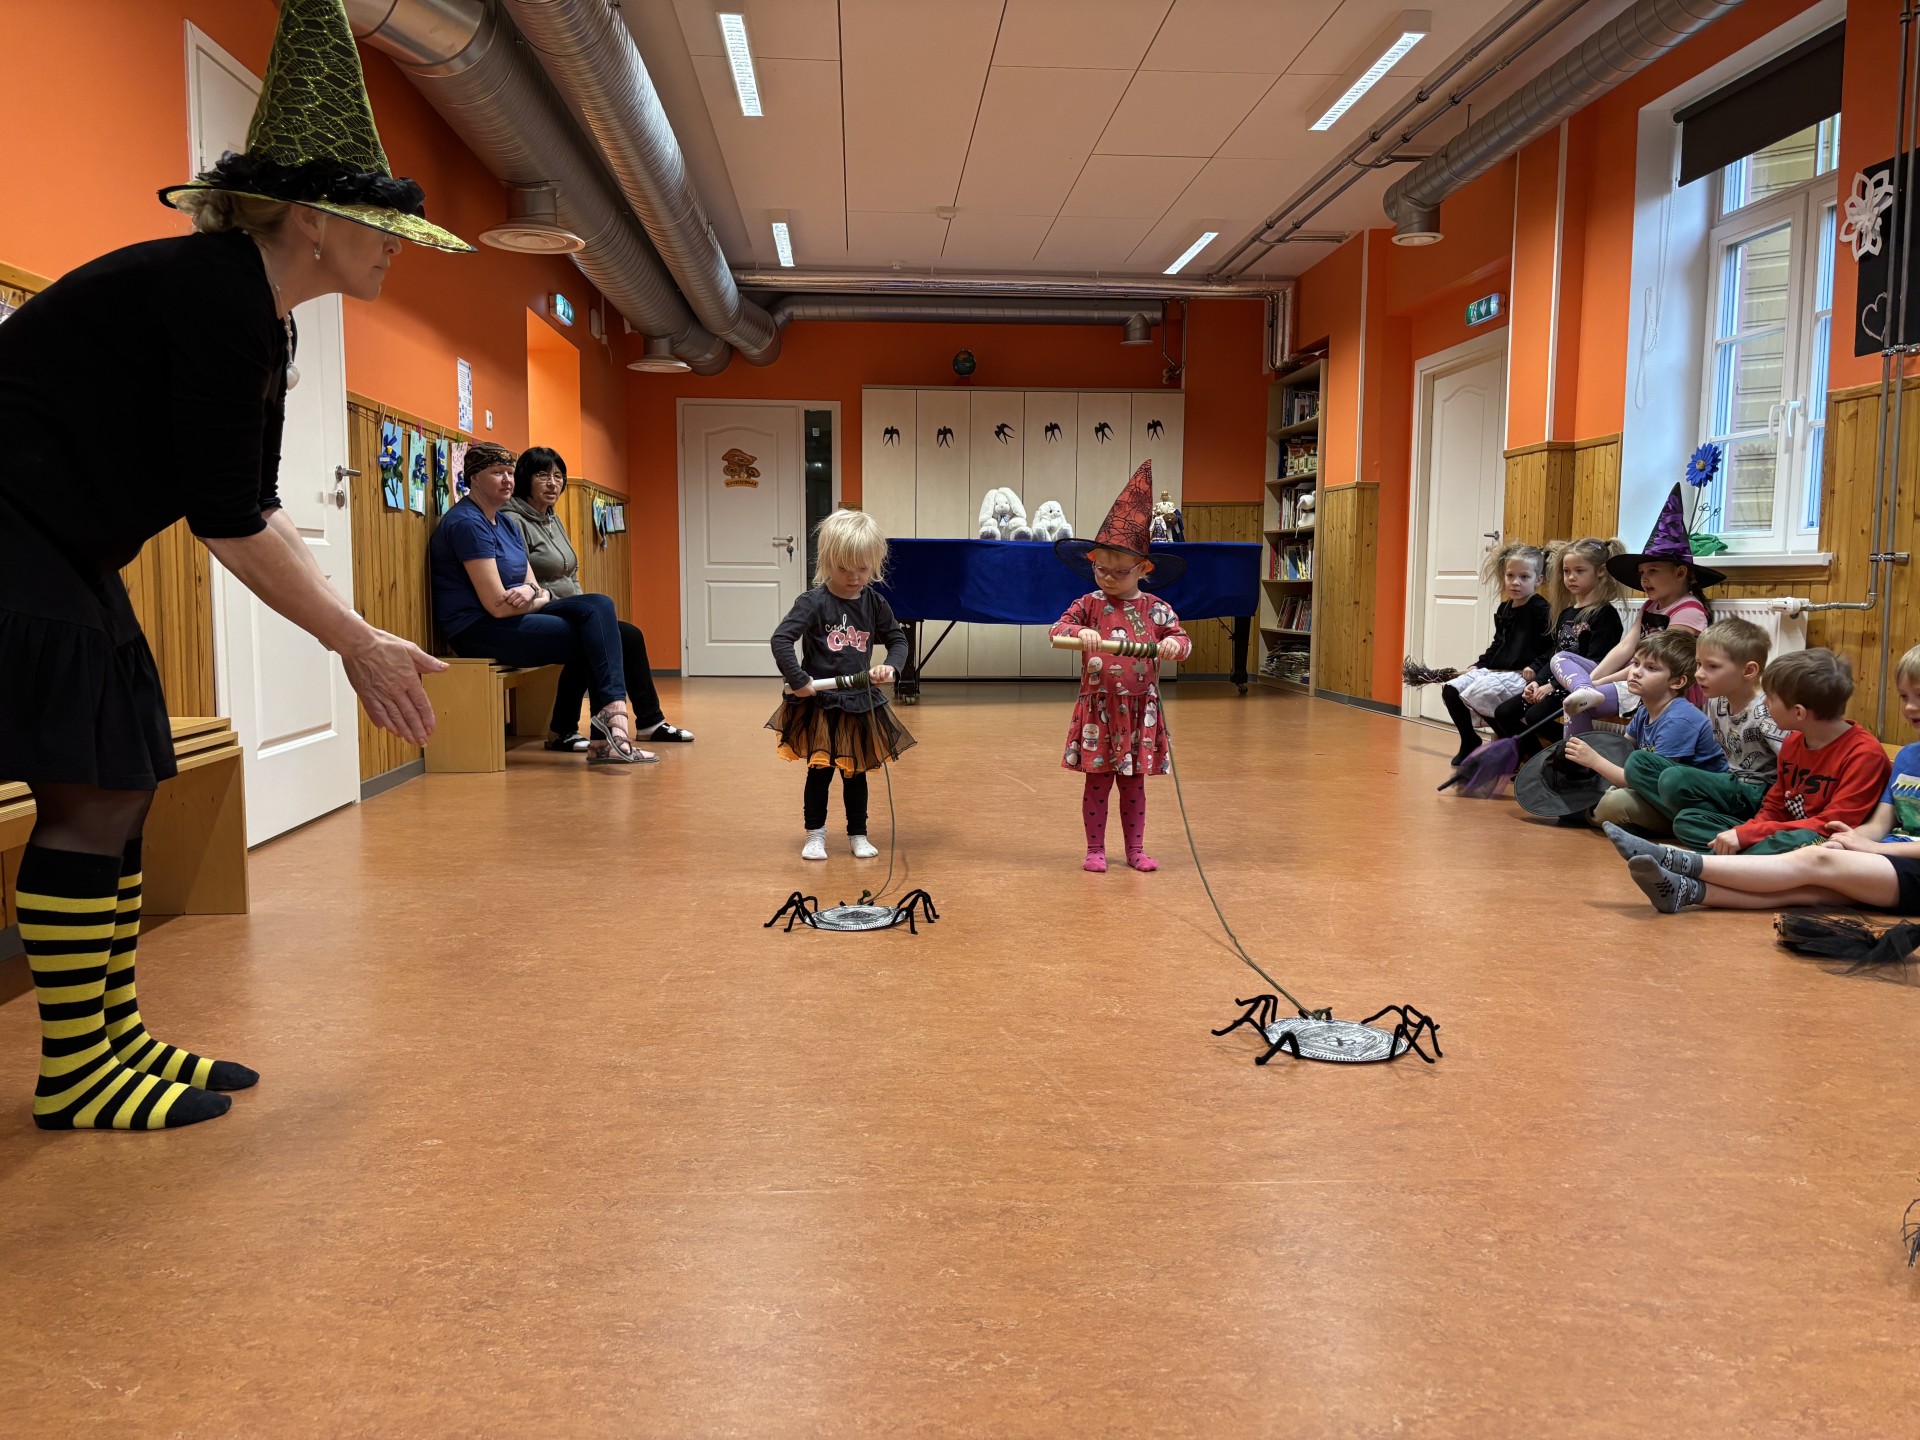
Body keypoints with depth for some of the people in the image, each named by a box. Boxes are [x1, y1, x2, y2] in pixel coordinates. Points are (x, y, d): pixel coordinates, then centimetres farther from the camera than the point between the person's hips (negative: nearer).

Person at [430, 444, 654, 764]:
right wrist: (542, 597, -2)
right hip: (478, 630, -9)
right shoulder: (467, 523, -13)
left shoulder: (505, 523, 17)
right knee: (598, 641, -16)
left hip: (511, 619, 9)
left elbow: (531, 585, 12)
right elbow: (496, 605, -20)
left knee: (599, 606, -13)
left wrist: (532, 591, -14)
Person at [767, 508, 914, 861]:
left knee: (856, 773, 15)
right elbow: (781, 640, -19)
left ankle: (858, 834, 27)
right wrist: (799, 680, -23)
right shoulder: (814, 603, -14)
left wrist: (891, 666, -9)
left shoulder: (875, 604, -1)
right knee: (820, 772, 8)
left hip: (861, 705, 4)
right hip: (819, 705, -3)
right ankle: (815, 835, 22)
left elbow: (898, 639, 10)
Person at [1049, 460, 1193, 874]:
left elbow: (1181, 639, -1)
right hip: (1098, 709, -1)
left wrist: (1174, 643, -25)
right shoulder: (1089, 605, -2)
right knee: (1098, 781, 6)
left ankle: (1136, 849, 23)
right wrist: (1079, 632, -32)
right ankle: (1095, 850, 17)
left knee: (1134, 783, 12)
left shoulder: (1156, 610, 1)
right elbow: (1057, 629, -11)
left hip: (1140, 710, 1)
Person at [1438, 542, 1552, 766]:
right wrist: (1478, 664, 13)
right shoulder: (1504, 609, 15)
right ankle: (1470, 743, 9)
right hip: (1493, 671, 8)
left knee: (1477, 694, -29)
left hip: (1519, 675, -8)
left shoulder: (1540, 609, -8)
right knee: (1451, 689, -4)